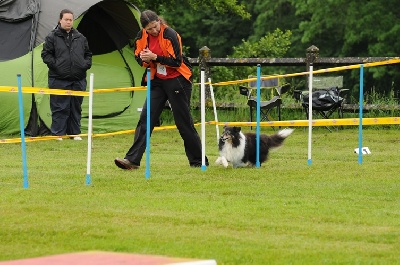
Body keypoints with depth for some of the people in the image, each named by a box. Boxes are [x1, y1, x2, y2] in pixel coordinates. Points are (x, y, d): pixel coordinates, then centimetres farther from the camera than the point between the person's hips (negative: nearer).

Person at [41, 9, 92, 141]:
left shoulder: (80, 38, 12)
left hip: (78, 80, 4)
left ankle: (75, 133, 17)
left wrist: (86, 65, 4)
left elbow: (88, 54, 20)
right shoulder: (52, 37, 0)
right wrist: (55, 65, -11)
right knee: (60, 108, -4)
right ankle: (58, 133, 1)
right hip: (59, 80, -4)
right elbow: (46, 54, -1)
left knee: (76, 107, 9)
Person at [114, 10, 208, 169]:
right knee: (145, 119, -6)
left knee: (184, 122, 0)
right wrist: (143, 59, -13)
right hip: (157, 81, 5)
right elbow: (139, 57, 11)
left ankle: (198, 161, 11)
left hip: (177, 80, -5)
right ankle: (132, 160, -10)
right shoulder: (141, 37, -1)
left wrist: (155, 57, -27)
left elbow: (176, 61, -20)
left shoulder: (170, 35, -18)